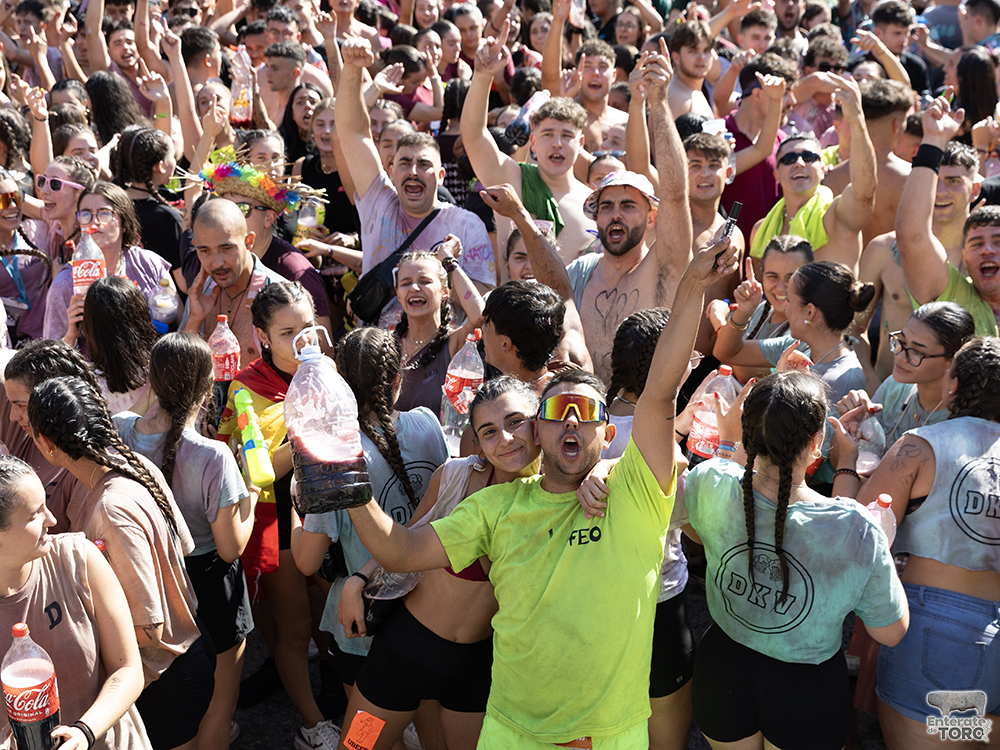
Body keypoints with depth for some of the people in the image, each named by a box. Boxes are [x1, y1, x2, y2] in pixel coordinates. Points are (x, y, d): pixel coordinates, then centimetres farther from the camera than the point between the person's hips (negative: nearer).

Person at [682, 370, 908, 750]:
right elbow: (890, 633, -13)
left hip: (722, 671, 2)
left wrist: (725, 438, 9)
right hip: (806, 689, -2)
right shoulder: (856, 531, -31)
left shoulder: (711, 485, -23)